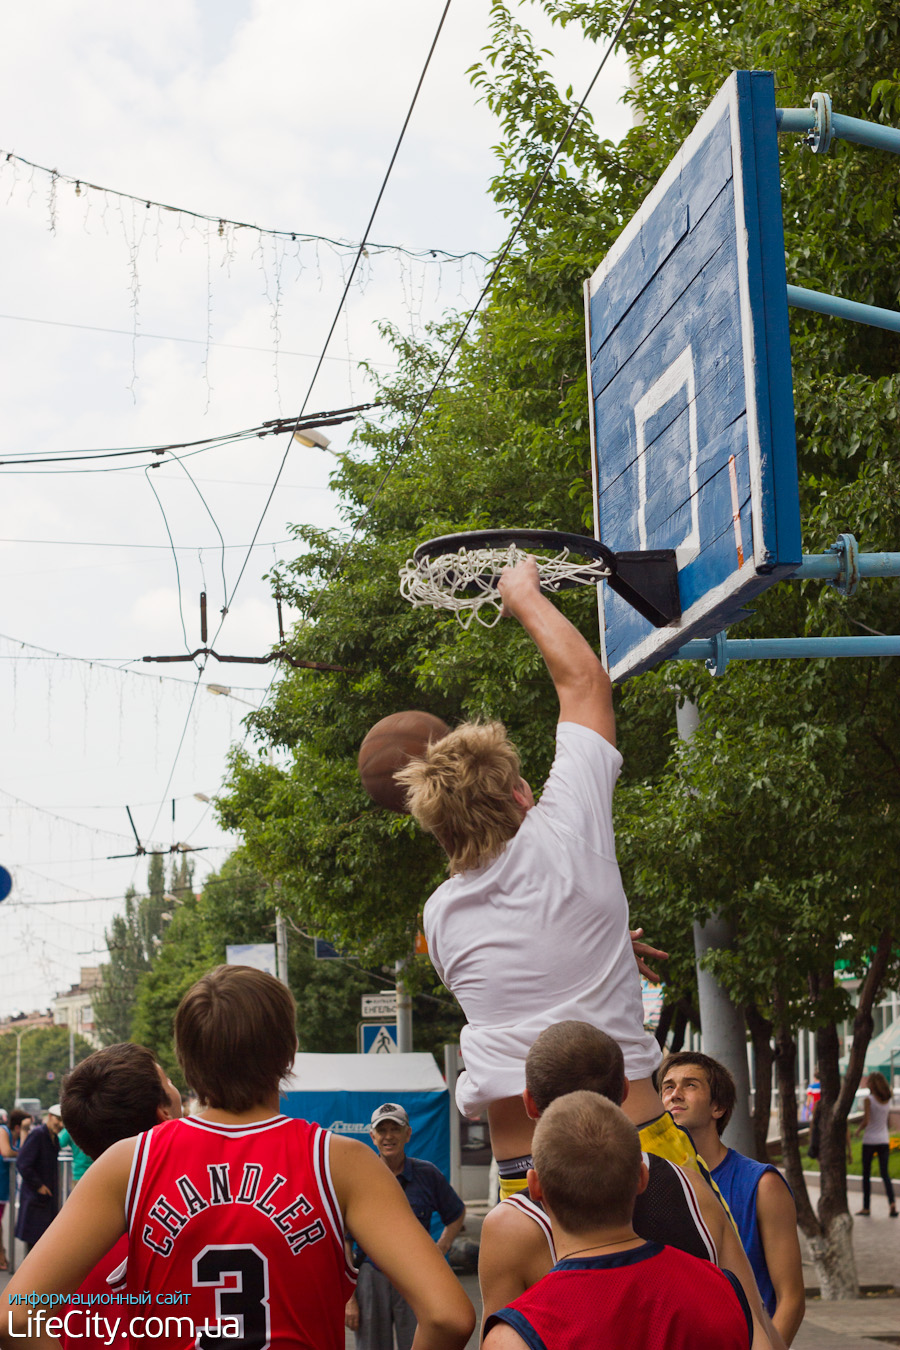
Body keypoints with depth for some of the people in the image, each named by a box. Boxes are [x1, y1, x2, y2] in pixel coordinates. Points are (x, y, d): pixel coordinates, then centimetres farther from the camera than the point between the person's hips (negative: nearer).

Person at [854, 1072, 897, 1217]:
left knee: (866, 1174, 8)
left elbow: (866, 1121, -17)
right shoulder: (887, 1100, 3)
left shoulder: (869, 1100, -13)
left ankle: (866, 1207, 12)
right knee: (885, 1174, 6)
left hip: (870, 1141, -4)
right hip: (884, 1140, 4)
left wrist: (858, 1130, -1)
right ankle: (892, 1202, -14)